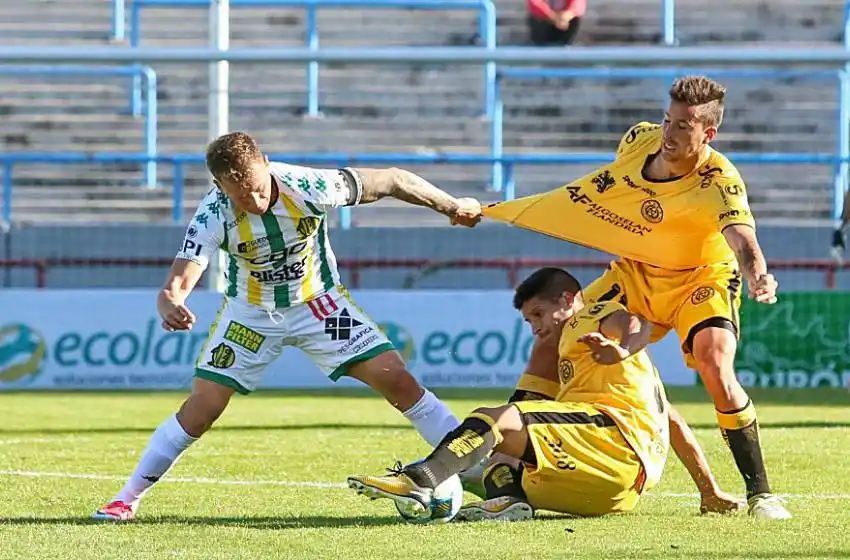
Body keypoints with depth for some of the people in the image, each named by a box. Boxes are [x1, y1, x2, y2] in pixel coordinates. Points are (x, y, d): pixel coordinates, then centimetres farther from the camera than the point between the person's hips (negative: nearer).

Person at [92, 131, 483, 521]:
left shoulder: (307, 188, -30)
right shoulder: (213, 217, -29)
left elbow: (391, 181, -17)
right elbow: (177, 284, -35)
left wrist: (453, 207, -7)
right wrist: (170, 305, -60)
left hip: (317, 302, 0)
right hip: (250, 311, 0)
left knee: (396, 379, -12)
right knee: (202, 406, -8)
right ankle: (127, 499, 6)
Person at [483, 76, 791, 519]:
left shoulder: (718, 183, -32)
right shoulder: (639, 138, -15)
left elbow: (742, 239, -50)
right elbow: (610, 184, 8)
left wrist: (756, 275, -72)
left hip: (699, 279, -6)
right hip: (637, 272, 6)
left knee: (716, 369, -29)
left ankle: (760, 493, -18)